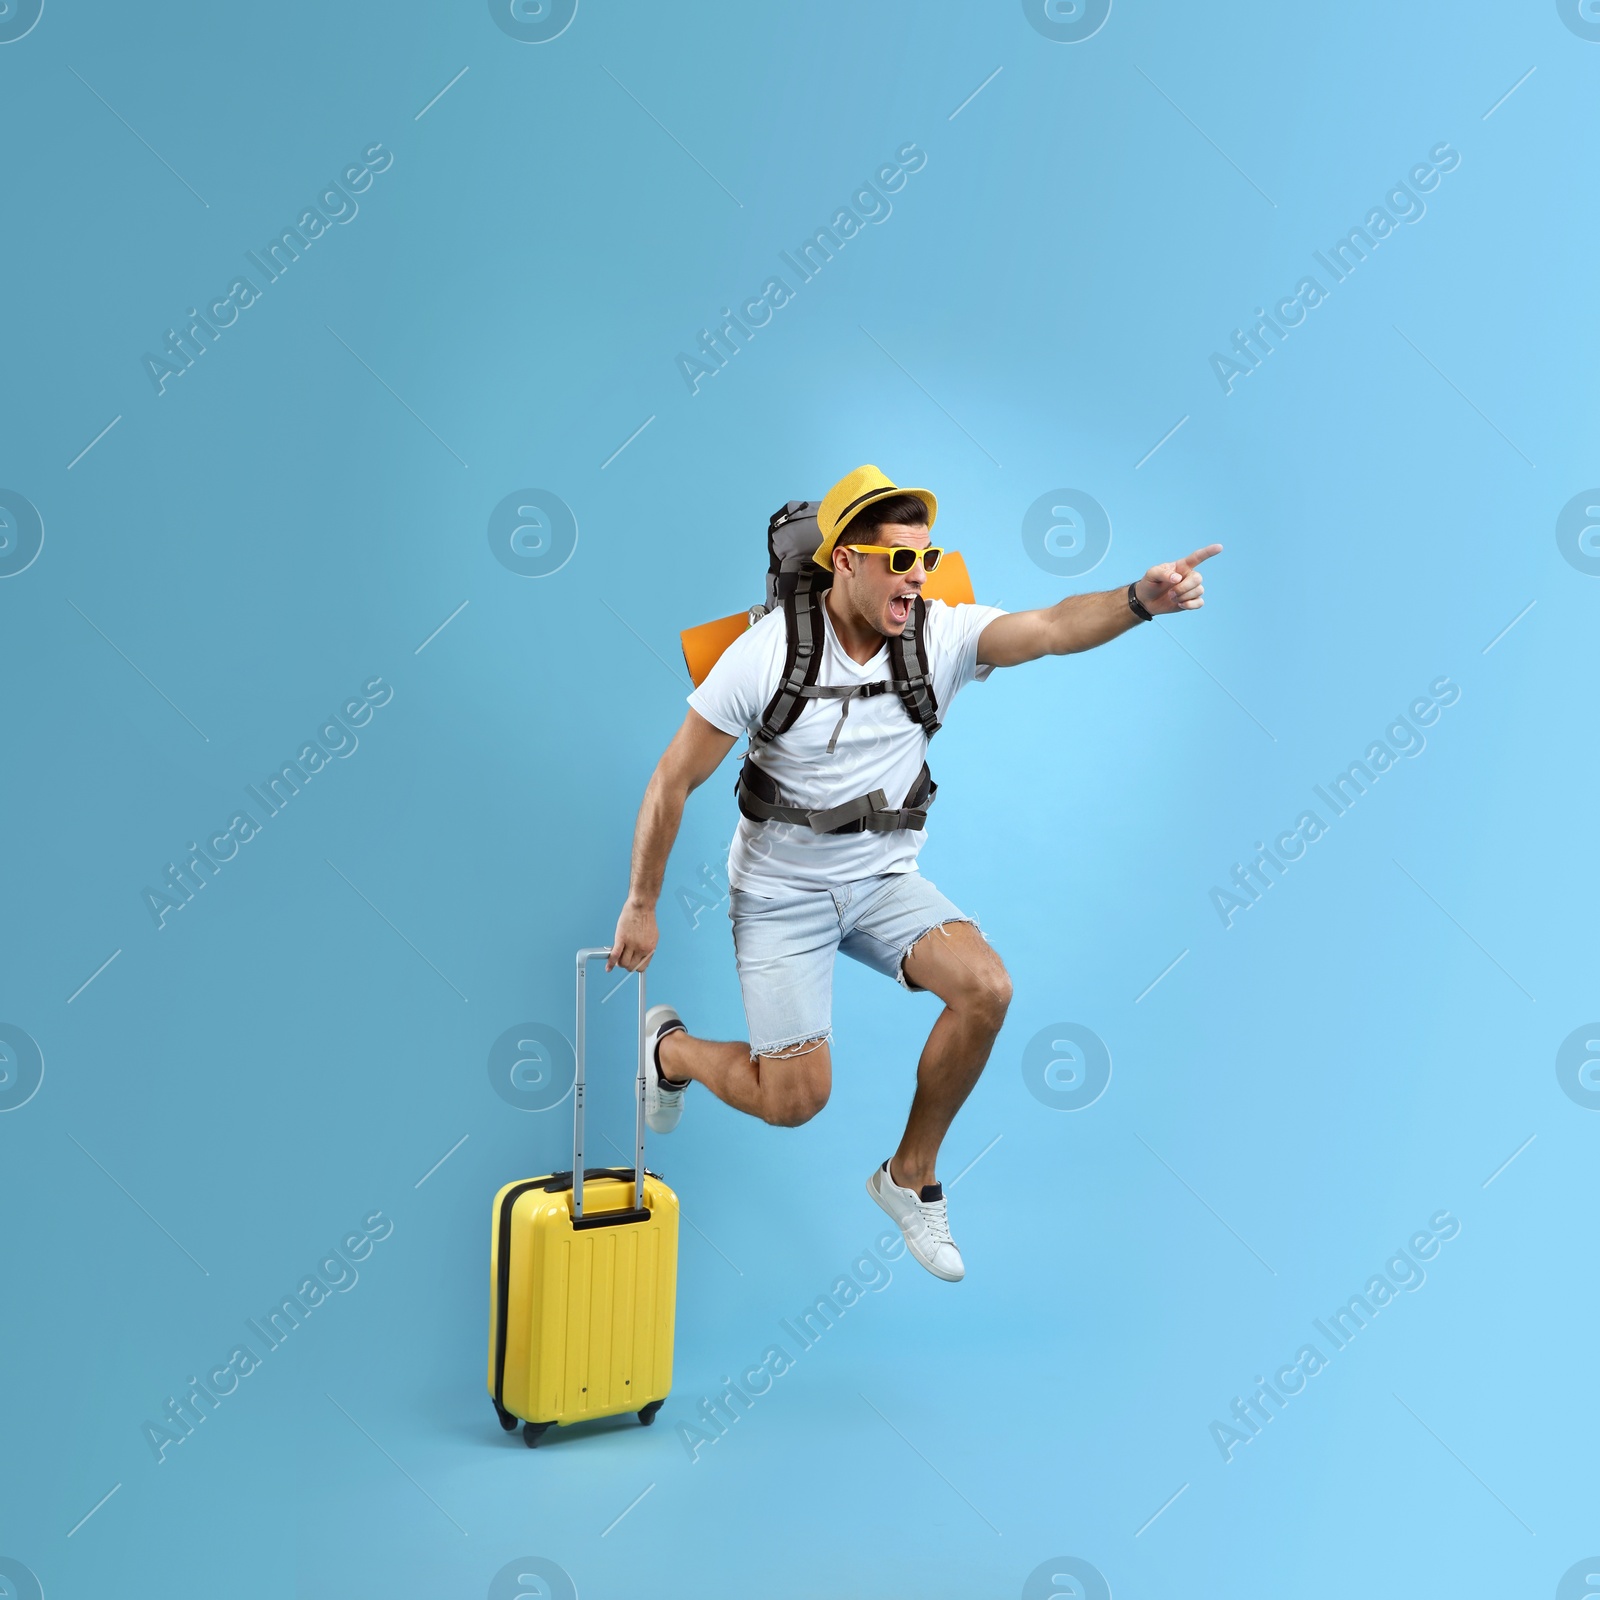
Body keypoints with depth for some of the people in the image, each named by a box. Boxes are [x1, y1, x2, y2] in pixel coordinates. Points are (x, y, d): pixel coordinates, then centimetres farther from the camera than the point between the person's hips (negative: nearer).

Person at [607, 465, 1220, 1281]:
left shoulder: (941, 634, -10)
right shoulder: (767, 653, -18)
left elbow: (1050, 628, -28)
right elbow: (672, 780, -11)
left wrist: (1140, 598, -49)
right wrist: (640, 905, -6)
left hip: (885, 879, 3)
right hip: (780, 893, -3)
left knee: (985, 987, -21)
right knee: (796, 1100, -8)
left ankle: (911, 1176, 3)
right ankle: (671, 1047, 26)